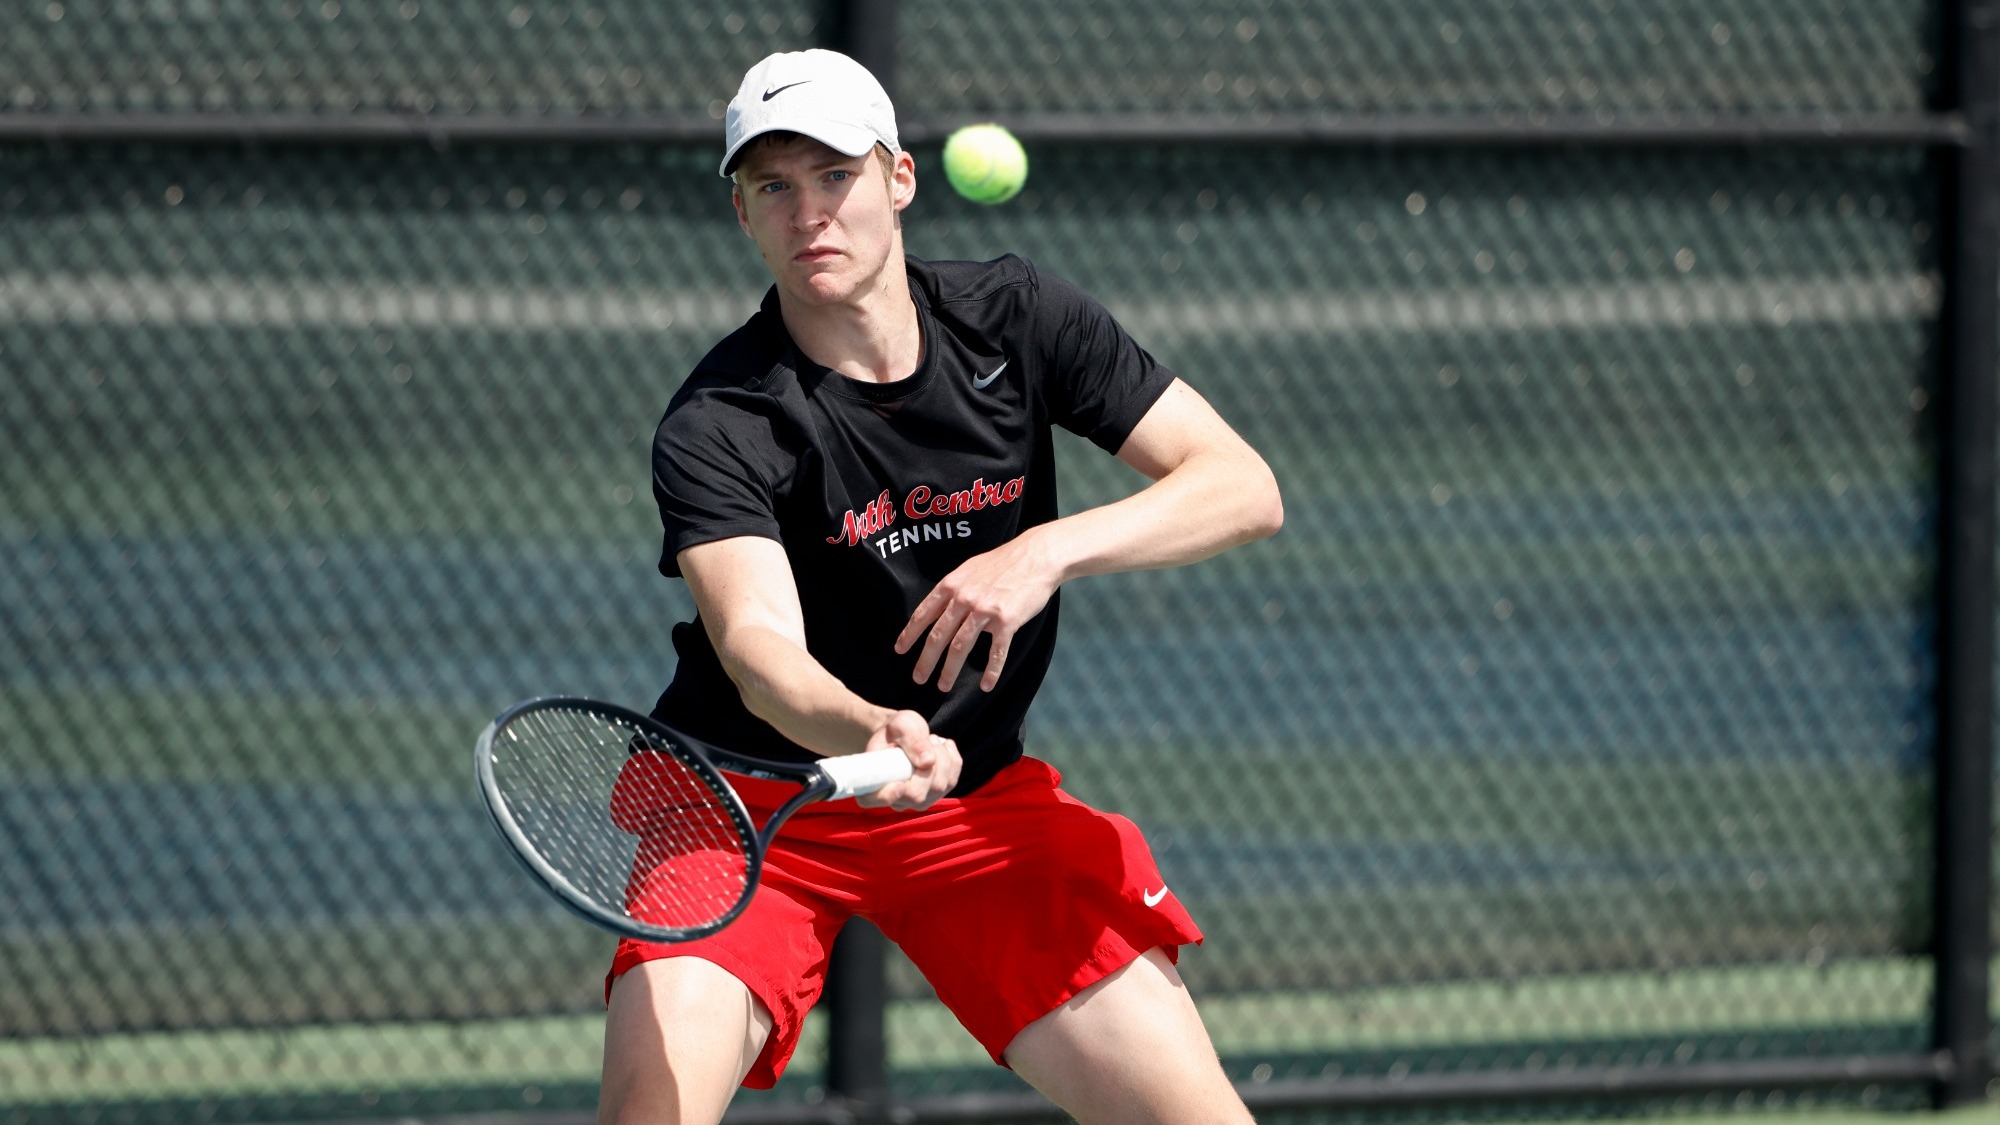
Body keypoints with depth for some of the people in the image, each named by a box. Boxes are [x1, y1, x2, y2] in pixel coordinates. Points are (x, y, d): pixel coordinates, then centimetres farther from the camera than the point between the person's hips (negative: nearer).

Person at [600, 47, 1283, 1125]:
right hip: (754, 797, -3)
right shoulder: (715, 427, -21)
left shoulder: (1018, 318, -8)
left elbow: (1243, 488, -11)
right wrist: (869, 737, -59)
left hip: (976, 797, 3)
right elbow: (758, 643, -37)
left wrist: (1050, 550, -28)